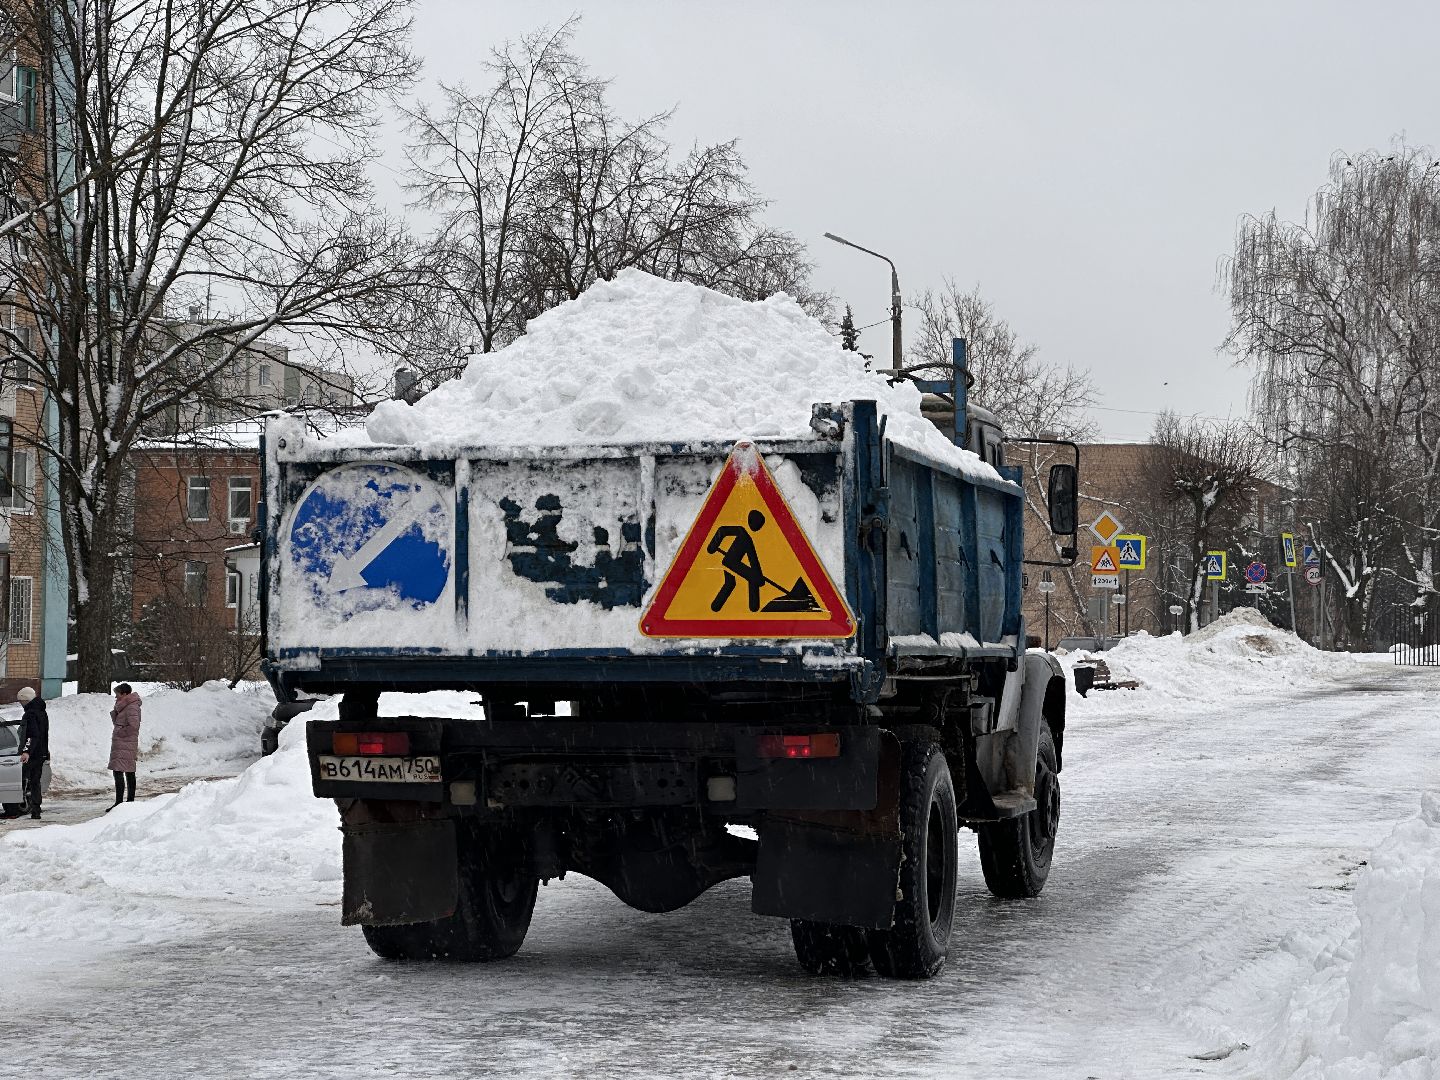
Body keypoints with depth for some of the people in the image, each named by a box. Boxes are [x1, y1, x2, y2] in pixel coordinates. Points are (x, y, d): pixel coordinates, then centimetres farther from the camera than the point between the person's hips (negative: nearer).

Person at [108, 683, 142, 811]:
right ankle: (130, 800, 23)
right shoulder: (125, 706, 16)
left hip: (124, 745, -11)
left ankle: (119, 803, -18)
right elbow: (116, 722, 22)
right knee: (129, 772, 15)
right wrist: (116, 710, 7)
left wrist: (120, 733, -16)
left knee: (118, 772, -14)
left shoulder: (131, 707, -16)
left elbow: (134, 725, -25)